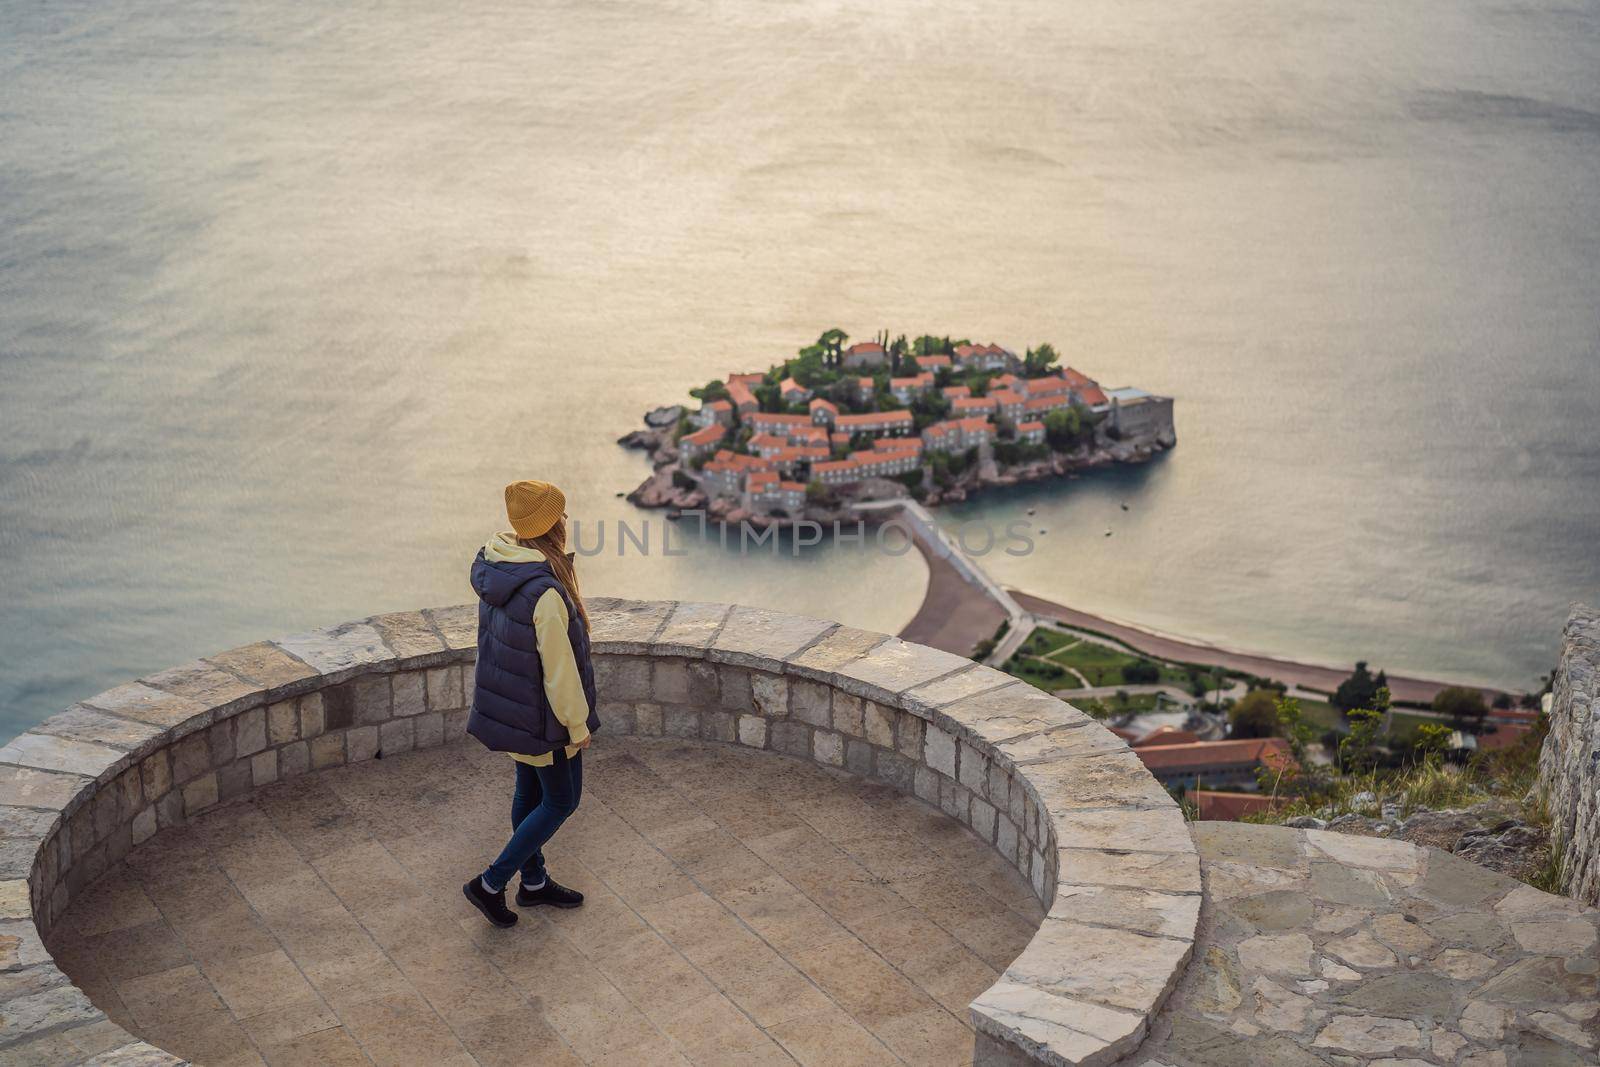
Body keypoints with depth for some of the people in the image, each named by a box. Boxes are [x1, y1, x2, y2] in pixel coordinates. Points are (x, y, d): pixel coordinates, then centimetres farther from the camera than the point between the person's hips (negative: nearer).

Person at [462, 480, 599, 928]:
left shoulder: (492, 569, -6)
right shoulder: (546, 593, -33)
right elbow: (559, 669, -25)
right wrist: (578, 726, -12)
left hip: (507, 704, 8)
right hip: (542, 716, -8)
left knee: (530, 791, 23)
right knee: (561, 800, 11)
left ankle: (534, 881, 40)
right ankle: (491, 884, 12)